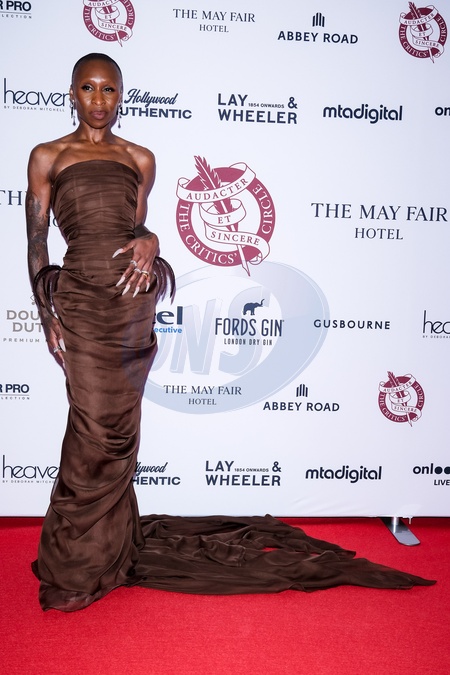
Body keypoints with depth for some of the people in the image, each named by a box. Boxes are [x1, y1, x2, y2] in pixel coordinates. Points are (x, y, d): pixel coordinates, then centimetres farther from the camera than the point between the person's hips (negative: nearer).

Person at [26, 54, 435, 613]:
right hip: (81, 301, -1)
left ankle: (102, 551, 21)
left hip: (134, 298, 2)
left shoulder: (140, 159, 15)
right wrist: (46, 314, -2)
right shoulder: (47, 157, 9)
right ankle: (75, 565, 17)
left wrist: (148, 243, -6)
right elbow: (36, 241, 6)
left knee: (109, 427, 4)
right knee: (99, 425, -3)